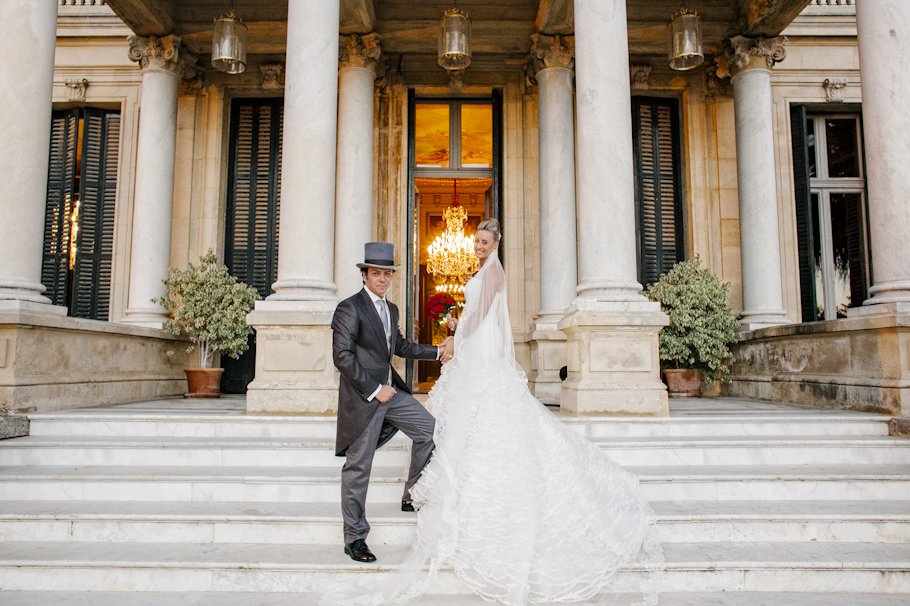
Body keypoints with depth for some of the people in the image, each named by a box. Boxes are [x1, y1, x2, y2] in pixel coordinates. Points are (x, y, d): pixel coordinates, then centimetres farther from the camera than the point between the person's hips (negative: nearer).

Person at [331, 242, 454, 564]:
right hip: (362, 396, -8)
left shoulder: (391, 309, 13)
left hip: (390, 390, 8)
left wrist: (437, 351, 13)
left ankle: (412, 496, 24)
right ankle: (355, 538, 16)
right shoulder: (349, 308, -13)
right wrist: (374, 390, -18)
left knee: (429, 429, 6)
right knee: (358, 466, 2)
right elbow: (342, 356, -19)